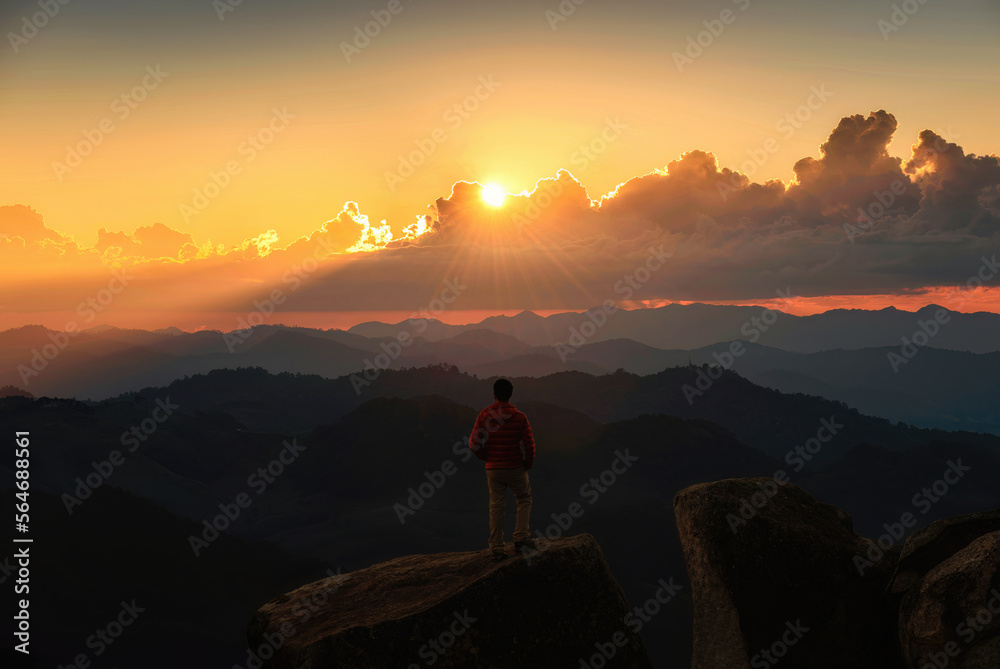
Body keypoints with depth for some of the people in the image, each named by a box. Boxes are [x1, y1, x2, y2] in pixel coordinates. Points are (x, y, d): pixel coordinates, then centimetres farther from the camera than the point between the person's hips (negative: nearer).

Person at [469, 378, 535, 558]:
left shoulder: (484, 415, -5)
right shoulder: (520, 417, -10)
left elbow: (474, 443, -5)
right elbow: (529, 445, -10)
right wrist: (528, 464, 7)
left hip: (493, 469, 2)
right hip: (516, 469, -2)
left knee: (496, 506, 8)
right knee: (524, 500, 18)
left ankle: (496, 547, 9)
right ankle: (520, 538, 8)